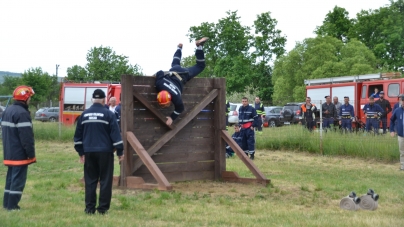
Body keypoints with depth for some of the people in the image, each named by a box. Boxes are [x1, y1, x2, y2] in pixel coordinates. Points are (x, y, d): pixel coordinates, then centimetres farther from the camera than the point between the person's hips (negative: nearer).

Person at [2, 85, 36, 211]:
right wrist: (31, 154, -17)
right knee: (18, 179, -3)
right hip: (20, 154, -9)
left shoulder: (7, 111, 13)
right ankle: (12, 205, -1)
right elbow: (26, 137, -22)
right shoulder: (22, 113, -19)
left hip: (9, 153, 9)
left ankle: (7, 203, 21)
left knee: (11, 177, 16)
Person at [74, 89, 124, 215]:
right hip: (105, 152, -4)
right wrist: (120, 152, -3)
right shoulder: (108, 114, -6)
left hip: (89, 152, 4)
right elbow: (115, 134, -8)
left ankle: (90, 208, 10)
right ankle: (103, 208, 3)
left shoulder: (84, 114, 7)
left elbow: (78, 135, 12)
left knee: (90, 180, 9)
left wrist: (81, 152, 19)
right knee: (105, 180, 3)